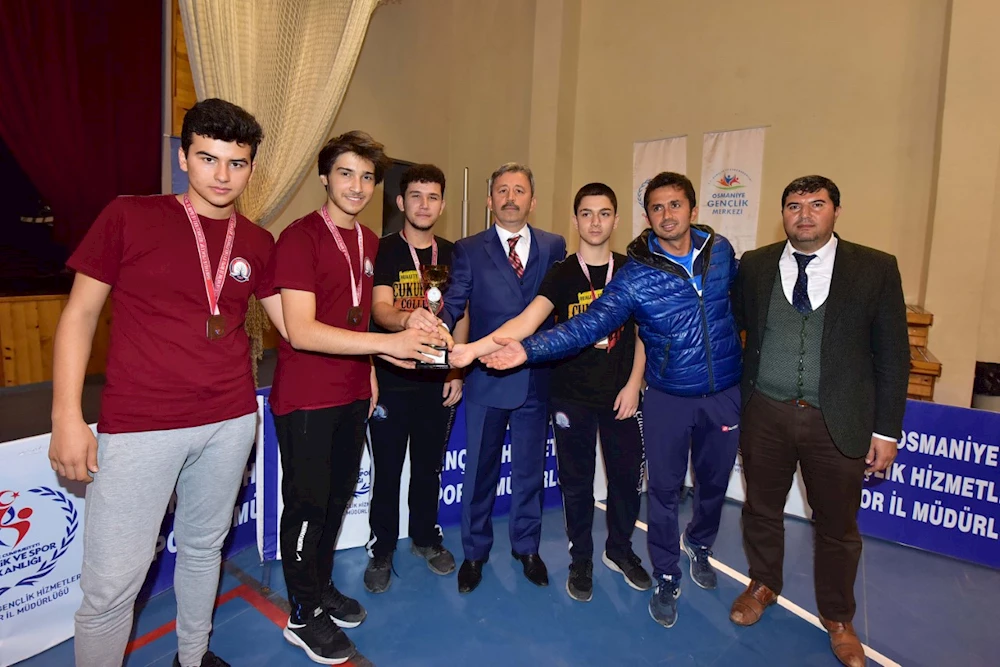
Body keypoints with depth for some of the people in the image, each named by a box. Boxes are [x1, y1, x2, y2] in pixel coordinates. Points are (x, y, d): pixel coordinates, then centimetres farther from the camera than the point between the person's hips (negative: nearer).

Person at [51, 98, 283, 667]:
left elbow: (293, 324, 10)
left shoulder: (258, 243, 5)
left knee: (204, 547, 20)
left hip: (230, 422, 4)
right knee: (113, 580, 0)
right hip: (139, 427, -3)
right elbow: (80, 314, -1)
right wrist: (67, 417, -6)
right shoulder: (129, 217, -4)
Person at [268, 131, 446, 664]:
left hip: (352, 395, 7)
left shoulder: (369, 243, 8)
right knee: (307, 504, 7)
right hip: (305, 398, -7)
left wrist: (369, 373, 6)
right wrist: (388, 343, -30)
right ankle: (303, 616, 27)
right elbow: (300, 331, -25)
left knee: (338, 496, 19)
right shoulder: (299, 238, -16)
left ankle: (321, 587, 40)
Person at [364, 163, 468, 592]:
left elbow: (461, 316, 9)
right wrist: (408, 318, -41)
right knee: (387, 470, 7)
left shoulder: (452, 254, 7)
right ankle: (382, 551, 26)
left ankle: (425, 538, 36)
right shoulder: (383, 251, -4)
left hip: (438, 380, 3)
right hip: (391, 380, -3)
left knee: (429, 466, 16)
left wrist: (456, 371, 3)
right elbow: (380, 309, -19)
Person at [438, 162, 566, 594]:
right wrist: (439, 324, -32)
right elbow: (453, 303, -10)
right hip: (486, 379, -1)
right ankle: (475, 552, 34)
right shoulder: (469, 250, 0)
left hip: (536, 377, 2)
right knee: (480, 469, 12)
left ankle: (527, 547, 38)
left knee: (530, 469, 16)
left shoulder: (554, 247, 4)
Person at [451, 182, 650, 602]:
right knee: (576, 481, 10)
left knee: (626, 475, 12)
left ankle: (619, 550, 37)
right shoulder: (561, 274, -5)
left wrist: (634, 384, -4)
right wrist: (475, 348, -33)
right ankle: (581, 559, 31)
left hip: (621, 395, 2)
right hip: (572, 396, -1)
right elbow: (527, 320, -19)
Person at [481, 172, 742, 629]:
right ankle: (667, 579, 31)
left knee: (714, 481, 19)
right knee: (665, 489, 8)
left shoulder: (720, 250, -3)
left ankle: (700, 545, 51)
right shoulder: (635, 276, -14)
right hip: (669, 398, -3)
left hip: (725, 393, 3)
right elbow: (586, 326, -23)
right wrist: (529, 349, -34)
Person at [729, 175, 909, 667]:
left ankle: (837, 618, 38)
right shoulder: (754, 266, 2)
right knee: (761, 509, 17)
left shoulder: (876, 269, -2)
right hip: (764, 414, 1)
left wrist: (886, 429, -2)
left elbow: (892, 355, -1)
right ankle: (763, 586, 43)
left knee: (837, 525, 14)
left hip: (838, 421, -1)